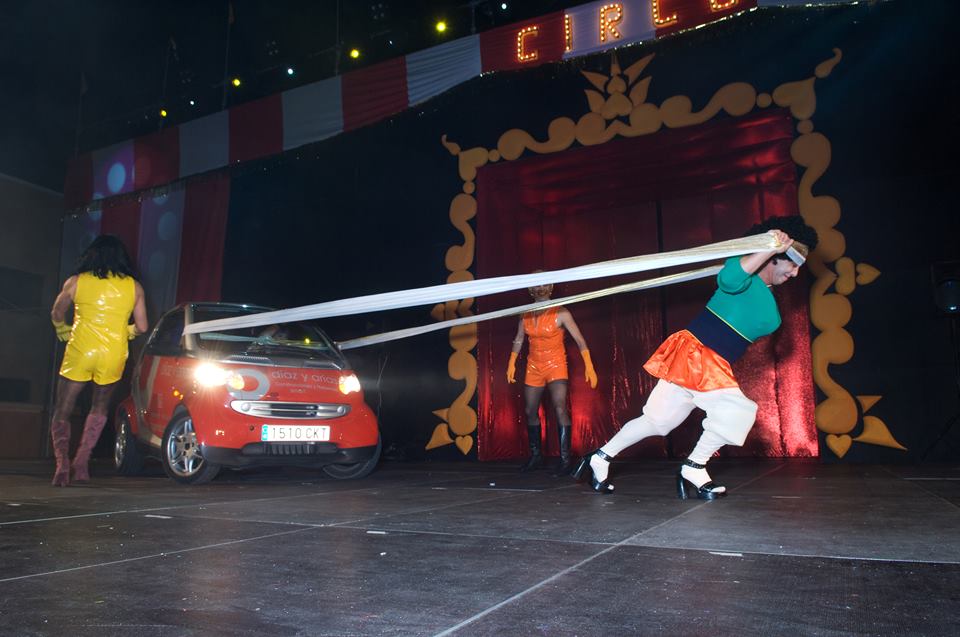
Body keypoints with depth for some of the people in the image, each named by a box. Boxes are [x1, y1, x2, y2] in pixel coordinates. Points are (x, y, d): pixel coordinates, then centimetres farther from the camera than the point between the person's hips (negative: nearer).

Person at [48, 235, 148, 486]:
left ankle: (62, 465, -5)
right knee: (100, 409, 22)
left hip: (80, 352, -1)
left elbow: (57, 315, 16)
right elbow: (141, 327, 5)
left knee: (62, 411, 10)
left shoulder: (76, 282, 2)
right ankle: (81, 462, 15)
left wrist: (64, 333, 36)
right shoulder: (134, 287, 3)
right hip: (113, 356, 1)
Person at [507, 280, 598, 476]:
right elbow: (518, 340, 14)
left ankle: (565, 460, -15)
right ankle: (536, 456, 24)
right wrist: (511, 364, 7)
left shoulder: (561, 313, -10)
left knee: (560, 409, -20)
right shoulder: (526, 315, 3)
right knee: (530, 411, 8)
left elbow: (579, 340, -13)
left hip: (556, 366, -5)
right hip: (533, 367, 5)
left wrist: (588, 366, -20)